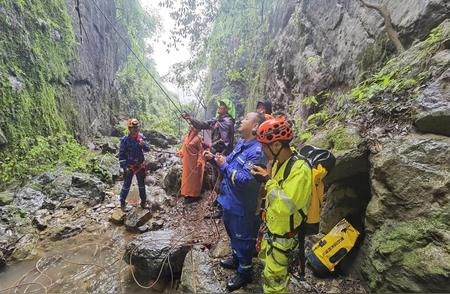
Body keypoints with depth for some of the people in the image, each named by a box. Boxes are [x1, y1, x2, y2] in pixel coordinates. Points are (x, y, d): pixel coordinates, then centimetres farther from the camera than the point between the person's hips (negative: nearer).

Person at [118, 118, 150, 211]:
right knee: (126, 185, 7)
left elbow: (148, 149, -5)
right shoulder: (125, 140, -13)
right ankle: (122, 203, 25)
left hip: (140, 166, 3)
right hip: (129, 167, -3)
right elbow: (121, 154, -10)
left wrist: (143, 145, -27)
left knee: (142, 185, 15)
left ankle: (143, 202, 31)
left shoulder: (140, 137, -4)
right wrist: (124, 166, -14)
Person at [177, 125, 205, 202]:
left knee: (194, 177, 3)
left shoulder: (198, 138, -13)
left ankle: (195, 195, 15)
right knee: (187, 176, 15)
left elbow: (200, 150, -14)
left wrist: (199, 162, -18)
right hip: (187, 161, 7)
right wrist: (180, 152, 4)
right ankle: (188, 193, 28)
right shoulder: (187, 136, 8)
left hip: (194, 161, -7)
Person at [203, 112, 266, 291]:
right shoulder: (241, 143, 4)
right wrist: (213, 158, -1)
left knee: (243, 238, 11)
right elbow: (230, 165, 13)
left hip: (242, 205, -9)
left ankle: (244, 272, 34)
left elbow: (245, 179, -32)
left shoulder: (257, 151, -27)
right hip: (230, 200, 9)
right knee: (233, 231, 28)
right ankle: (236, 258, 52)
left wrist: (224, 165, -24)